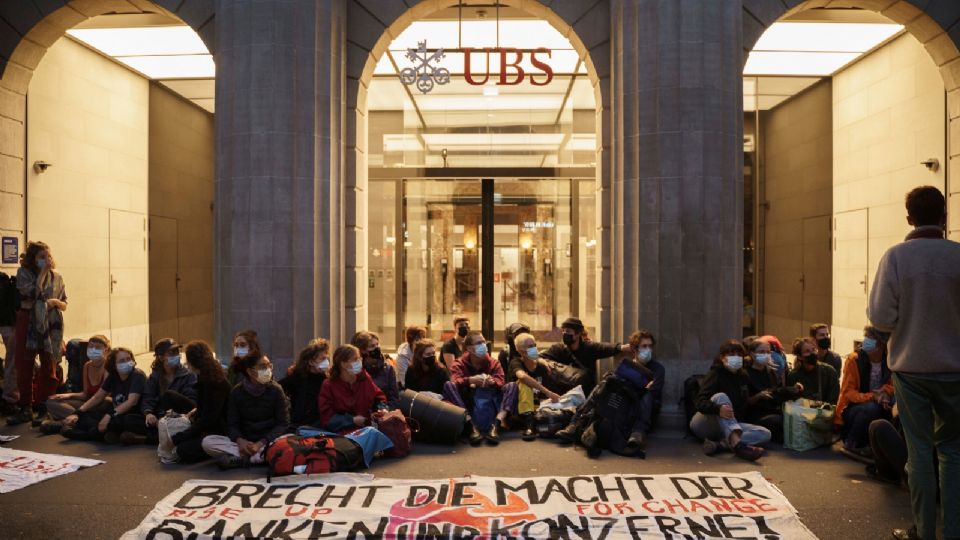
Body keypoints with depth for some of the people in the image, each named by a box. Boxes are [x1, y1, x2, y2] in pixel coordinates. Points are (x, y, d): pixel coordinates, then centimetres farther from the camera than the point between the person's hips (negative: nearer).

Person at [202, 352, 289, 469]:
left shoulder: (276, 390, -3)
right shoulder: (237, 392, 1)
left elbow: (283, 423, -6)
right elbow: (232, 424, 1)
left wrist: (261, 443, -20)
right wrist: (239, 440, -22)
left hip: (269, 440, -2)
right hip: (245, 442, 2)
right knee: (207, 442, -21)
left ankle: (239, 459, -27)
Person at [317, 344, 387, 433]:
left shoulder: (364, 377, 10)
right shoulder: (329, 386, -2)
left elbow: (379, 396, 22)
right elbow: (327, 418, -4)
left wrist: (382, 409, 0)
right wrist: (352, 420, -12)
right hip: (343, 431, -5)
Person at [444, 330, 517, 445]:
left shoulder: (494, 363, 9)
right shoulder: (459, 364, 3)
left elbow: (500, 382, -9)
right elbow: (455, 381, -18)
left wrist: (492, 382, -33)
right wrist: (470, 380, -39)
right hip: (468, 404, -1)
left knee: (512, 386, -17)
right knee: (448, 385, -23)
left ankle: (496, 424, -36)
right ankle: (472, 426, -38)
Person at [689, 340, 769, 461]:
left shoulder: (743, 376, 9)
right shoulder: (716, 374, -9)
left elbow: (745, 402, 22)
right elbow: (701, 402, -23)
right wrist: (718, 409, -41)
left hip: (728, 426, 6)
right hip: (704, 423, -5)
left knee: (765, 434, -18)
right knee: (721, 396, -32)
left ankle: (719, 444, -36)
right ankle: (736, 443, -53)